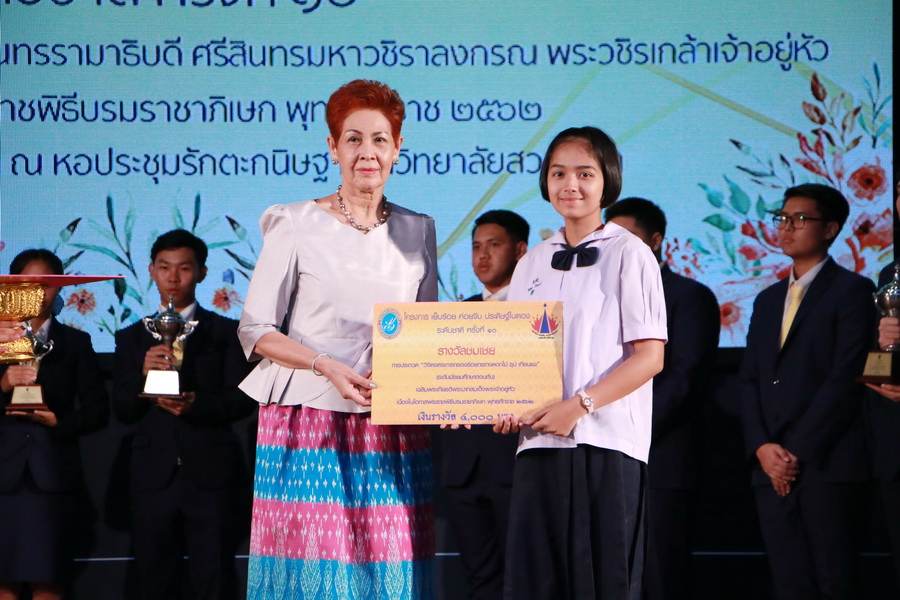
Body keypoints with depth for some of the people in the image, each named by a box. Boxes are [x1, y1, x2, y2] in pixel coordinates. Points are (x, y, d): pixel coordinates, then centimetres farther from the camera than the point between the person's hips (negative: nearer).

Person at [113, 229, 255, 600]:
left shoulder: (226, 332, 9)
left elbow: (242, 401, -1)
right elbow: (122, 411, 7)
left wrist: (197, 404, -19)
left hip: (211, 475, -2)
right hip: (154, 478, 2)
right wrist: (143, 372, -12)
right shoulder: (132, 339, 15)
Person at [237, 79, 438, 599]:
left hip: (393, 435, 3)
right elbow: (256, 330, -1)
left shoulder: (418, 232, 11)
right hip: (310, 425, -3)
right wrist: (328, 367, -14)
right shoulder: (297, 227, 0)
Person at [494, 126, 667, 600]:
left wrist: (578, 405, -15)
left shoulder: (628, 255, -1)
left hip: (606, 441, -5)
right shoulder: (532, 264, 16)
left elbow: (650, 356, -7)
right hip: (538, 439, 5)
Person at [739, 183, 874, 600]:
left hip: (825, 465, -6)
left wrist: (798, 453, -13)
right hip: (770, 468, 6)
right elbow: (749, 380, 15)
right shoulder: (768, 300, 22)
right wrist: (762, 448, -2)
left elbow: (846, 378, -10)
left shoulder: (851, 291, 0)